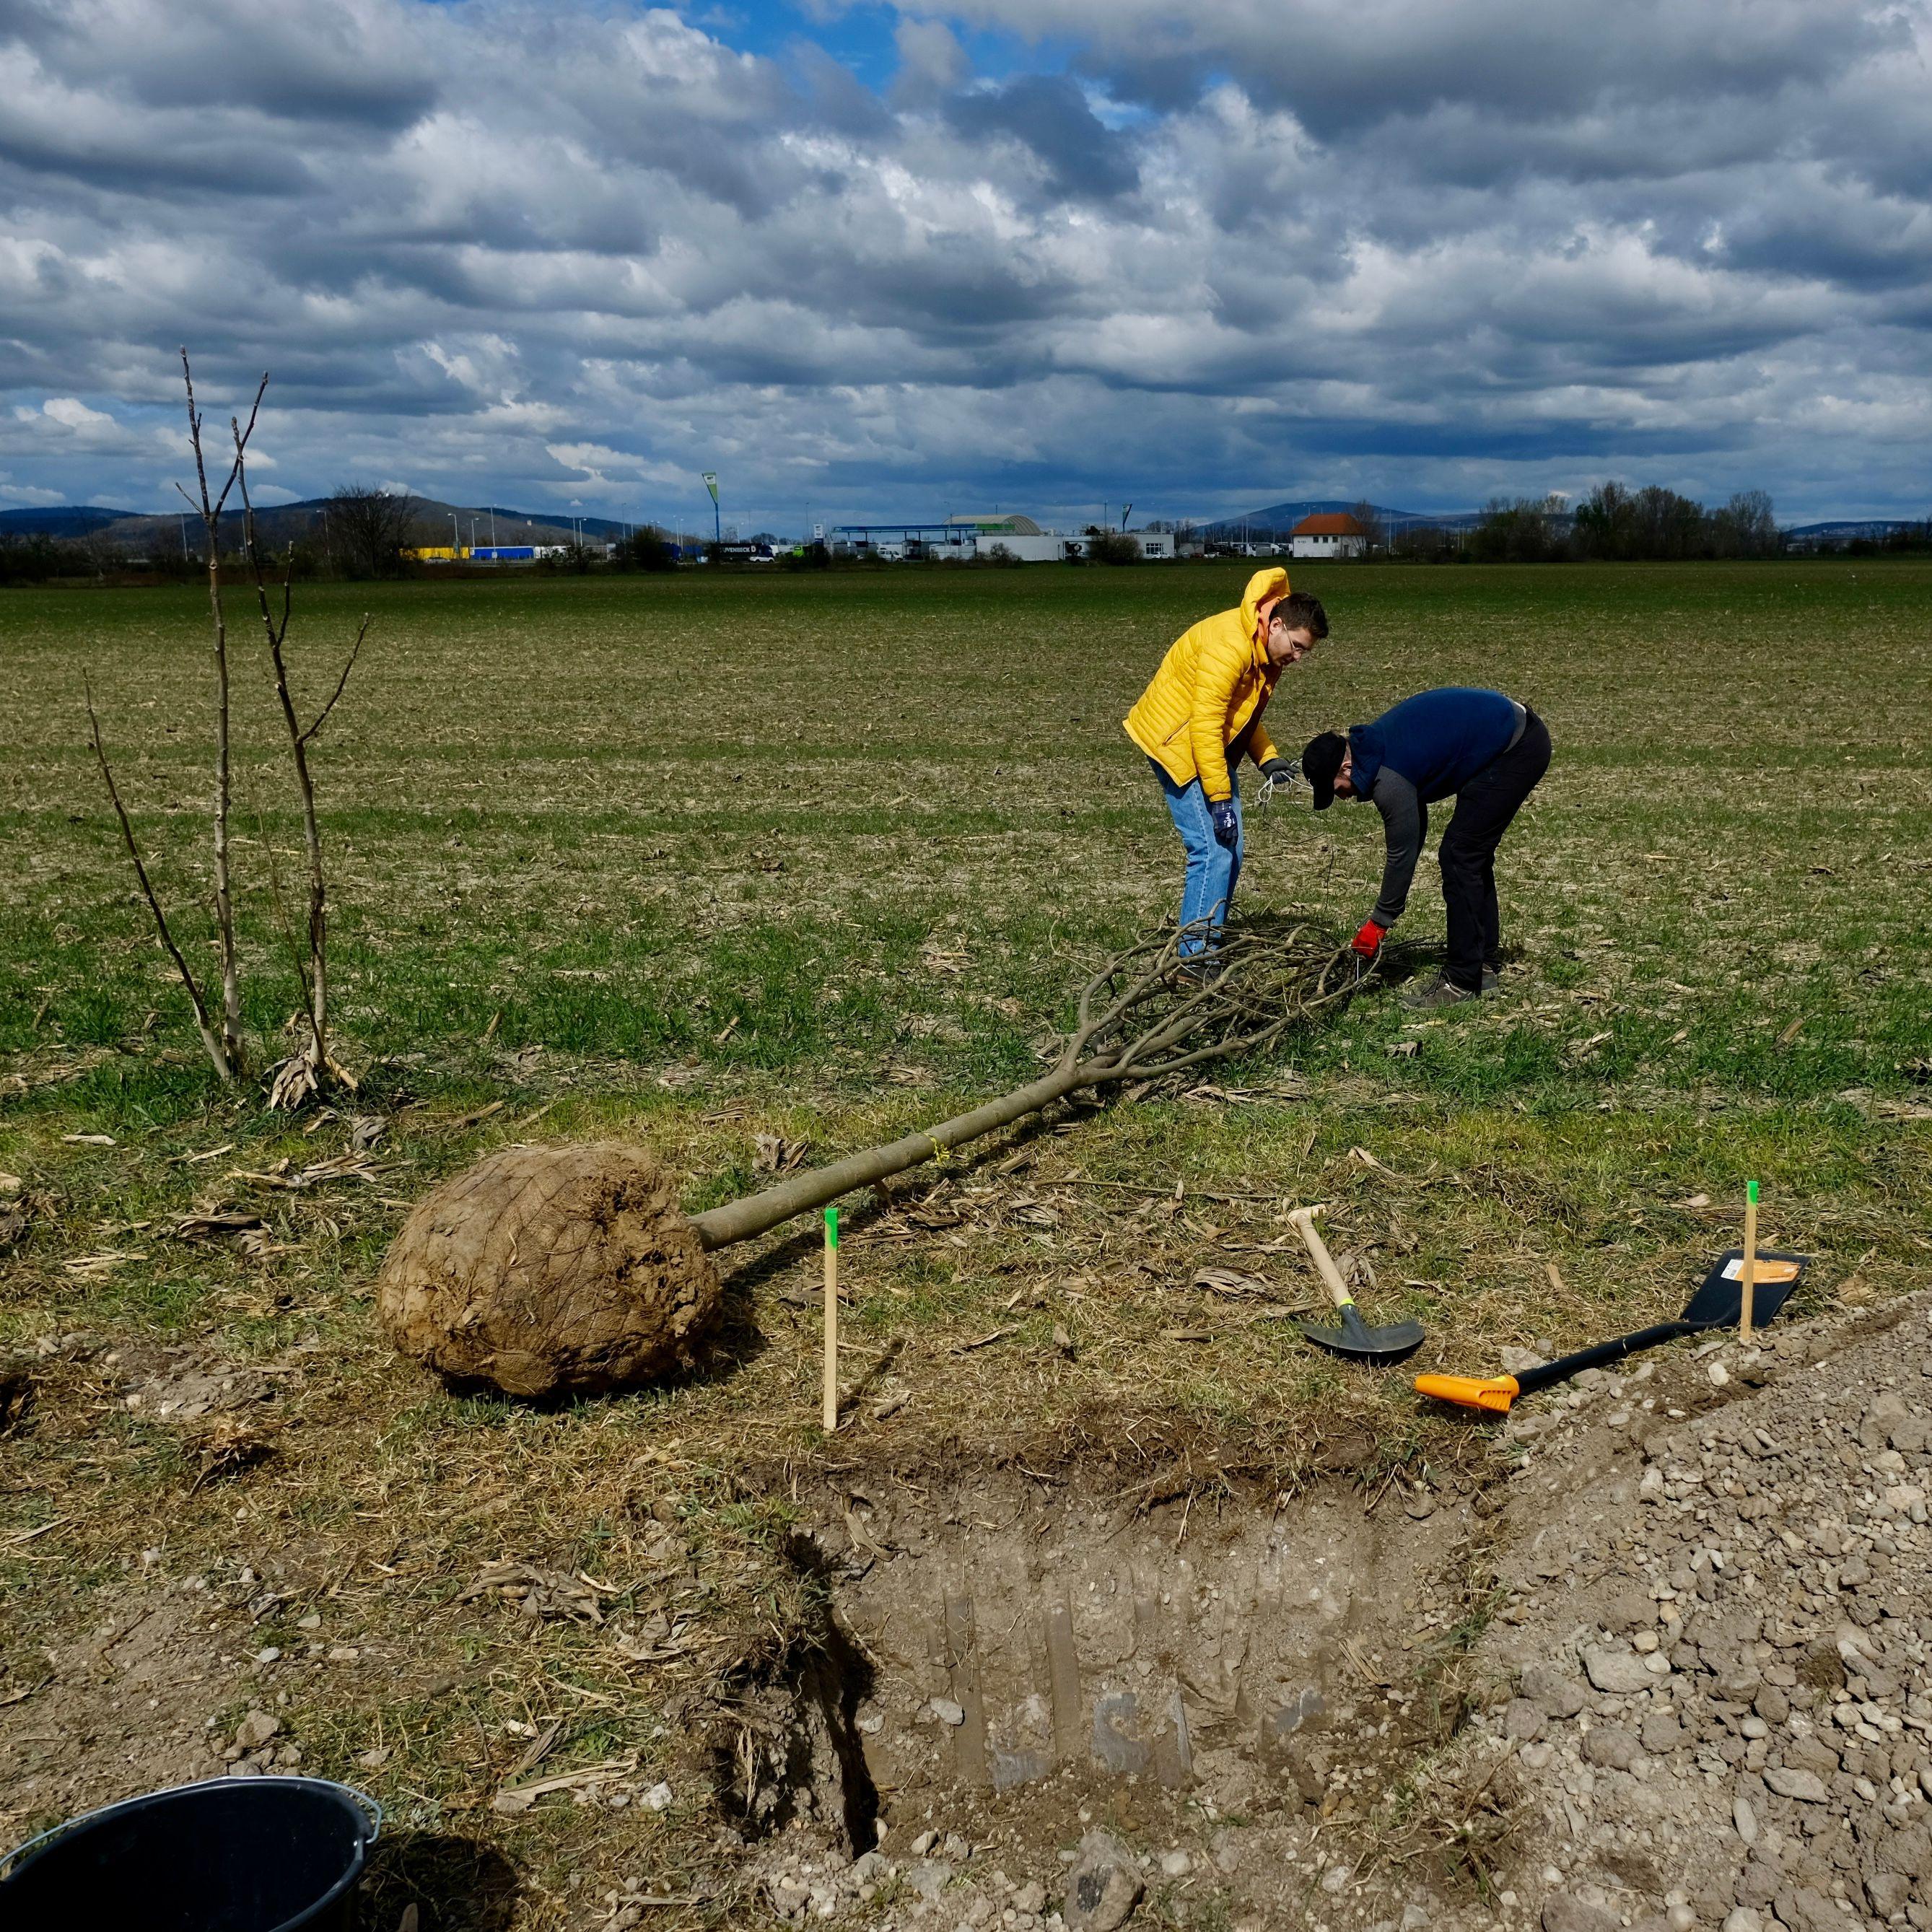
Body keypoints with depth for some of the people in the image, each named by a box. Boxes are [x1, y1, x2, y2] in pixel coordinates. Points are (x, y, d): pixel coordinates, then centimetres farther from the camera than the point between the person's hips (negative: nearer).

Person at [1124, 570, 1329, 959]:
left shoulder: (1265, 651, 5)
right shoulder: (1229, 645, -26)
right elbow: (1204, 725, -29)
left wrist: (1268, 759, 1)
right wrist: (1220, 800, -28)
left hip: (1212, 748, 10)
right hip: (1177, 743, -10)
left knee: (1229, 852, 10)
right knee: (1213, 851, -15)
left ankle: (1209, 944, 18)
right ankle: (1195, 957, -11)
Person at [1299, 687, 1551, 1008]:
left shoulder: (1389, 781, -24)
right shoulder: (1374, 745, 6)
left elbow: (1403, 852, -16)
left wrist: (1378, 924, -5)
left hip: (1518, 749, -10)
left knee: (1460, 856, -8)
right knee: (1472, 855, 14)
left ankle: (1463, 982, -4)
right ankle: (1486, 967, 23)